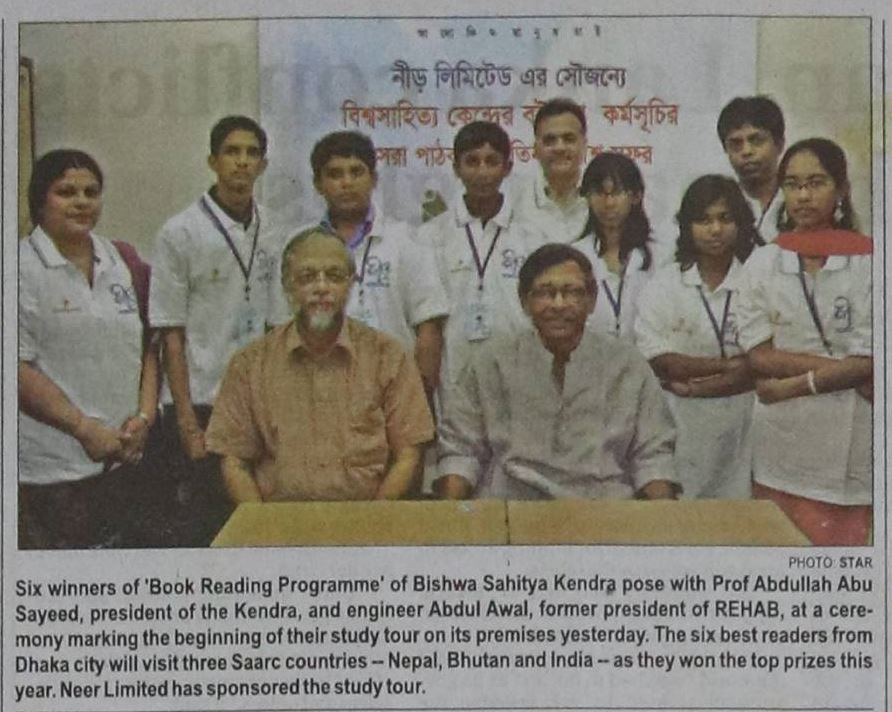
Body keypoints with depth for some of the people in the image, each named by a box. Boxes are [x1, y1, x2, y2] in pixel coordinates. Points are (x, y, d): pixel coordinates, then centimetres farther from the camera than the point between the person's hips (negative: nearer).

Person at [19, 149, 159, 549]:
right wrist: (86, 429, -16)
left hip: (122, 458, 6)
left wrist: (145, 416, -1)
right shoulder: (24, 267, -6)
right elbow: (20, 368, -12)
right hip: (51, 468, -5)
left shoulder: (120, 262, 12)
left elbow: (147, 347, 14)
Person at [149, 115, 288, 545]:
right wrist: (188, 424, -11)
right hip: (200, 407, -4)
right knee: (196, 529, 1)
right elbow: (171, 336, -7)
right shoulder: (180, 234, -6)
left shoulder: (270, 234, 8)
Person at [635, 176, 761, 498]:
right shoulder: (663, 284, 5)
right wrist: (728, 365, -9)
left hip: (743, 431, -1)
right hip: (683, 431, 1)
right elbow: (657, 360, -5)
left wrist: (693, 386, -10)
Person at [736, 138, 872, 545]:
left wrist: (792, 385, -9)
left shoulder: (866, 262, -1)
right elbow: (759, 357, -2)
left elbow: (867, 363, -6)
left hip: (849, 446, -2)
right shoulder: (762, 263, 6)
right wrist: (842, 369, -11)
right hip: (782, 445, 2)